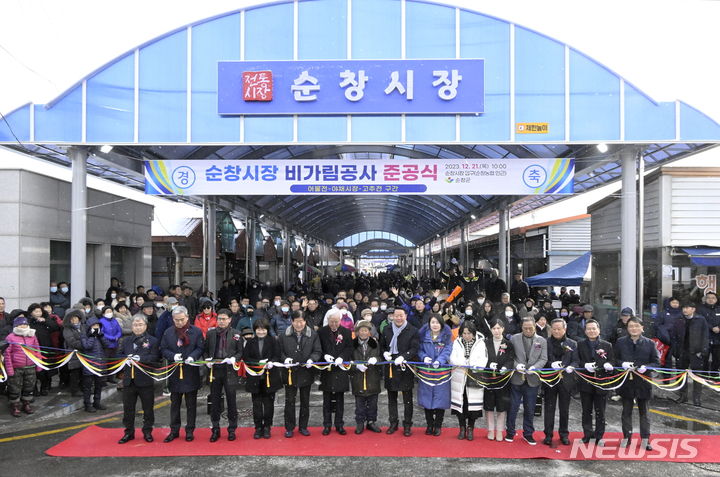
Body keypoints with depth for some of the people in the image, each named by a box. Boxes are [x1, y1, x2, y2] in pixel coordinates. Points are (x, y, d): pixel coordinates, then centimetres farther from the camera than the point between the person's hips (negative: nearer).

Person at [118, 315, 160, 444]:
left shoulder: (153, 341, -2)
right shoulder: (126, 340, 13)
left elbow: (155, 358, -12)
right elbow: (119, 355, 11)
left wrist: (140, 359, -22)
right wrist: (126, 360, -10)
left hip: (145, 380, -3)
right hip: (129, 379, 3)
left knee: (148, 407, 6)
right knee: (128, 407, 9)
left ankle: (147, 431, 20)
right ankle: (129, 432, 21)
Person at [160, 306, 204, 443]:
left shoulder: (196, 331, -3)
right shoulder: (168, 332, 3)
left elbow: (200, 348, -2)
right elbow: (163, 349, 2)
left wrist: (193, 357, -21)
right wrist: (173, 356, -17)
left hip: (191, 373, -2)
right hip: (174, 373, 2)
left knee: (191, 404, 7)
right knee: (175, 403, 11)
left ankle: (190, 430, 17)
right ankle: (174, 430, 21)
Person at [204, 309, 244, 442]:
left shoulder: (236, 334, 2)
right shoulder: (210, 333, 8)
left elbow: (240, 352, 5)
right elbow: (206, 350, 12)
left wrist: (234, 358, -14)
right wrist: (207, 360, -6)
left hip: (230, 370, -2)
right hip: (214, 370, 2)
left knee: (231, 400, 3)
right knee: (215, 400, 7)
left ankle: (232, 429, 15)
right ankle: (215, 429, 18)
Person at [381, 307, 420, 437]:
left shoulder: (413, 331, -5)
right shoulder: (386, 330, 8)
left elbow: (414, 348, -10)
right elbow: (382, 346, 16)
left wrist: (403, 357, -23)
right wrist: (385, 353, -6)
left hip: (406, 368, -4)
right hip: (390, 367, 4)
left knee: (407, 399, 4)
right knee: (391, 398, 12)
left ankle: (407, 425, 13)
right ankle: (393, 423, 23)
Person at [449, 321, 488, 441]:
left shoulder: (480, 343, 1)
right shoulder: (457, 343, 6)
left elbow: (482, 361, -8)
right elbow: (453, 359, -4)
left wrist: (471, 368, -23)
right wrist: (465, 364, -20)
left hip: (474, 379, -1)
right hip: (459, 379, 2)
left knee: (473, 404, 0)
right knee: (460, 403, 4)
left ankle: (470, 428, 19)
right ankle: (462, 428, 21)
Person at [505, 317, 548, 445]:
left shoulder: (542, 341, 5)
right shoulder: (514, 338, 1)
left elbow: (543, 359, 0)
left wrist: (534, 367, -17)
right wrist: (516, 365, -17)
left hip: (532, 380, 1)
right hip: (516, 378, -1)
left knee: (529, 409, 10)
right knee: (513, 407, 6)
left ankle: (528, 433, 23)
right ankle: (510, 432, 20)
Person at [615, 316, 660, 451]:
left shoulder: (649, 343, -3)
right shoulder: (621, 342, 0)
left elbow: (656, 362, -2)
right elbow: (615, 360, 4)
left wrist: (646, 367, -20)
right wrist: (622, 364, -17)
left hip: (643, 382, -1)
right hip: (626, 382, 1)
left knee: (643, 412, 11)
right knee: (626, 411, 11)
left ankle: (645, 439, 21)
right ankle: (627, 437, 24)